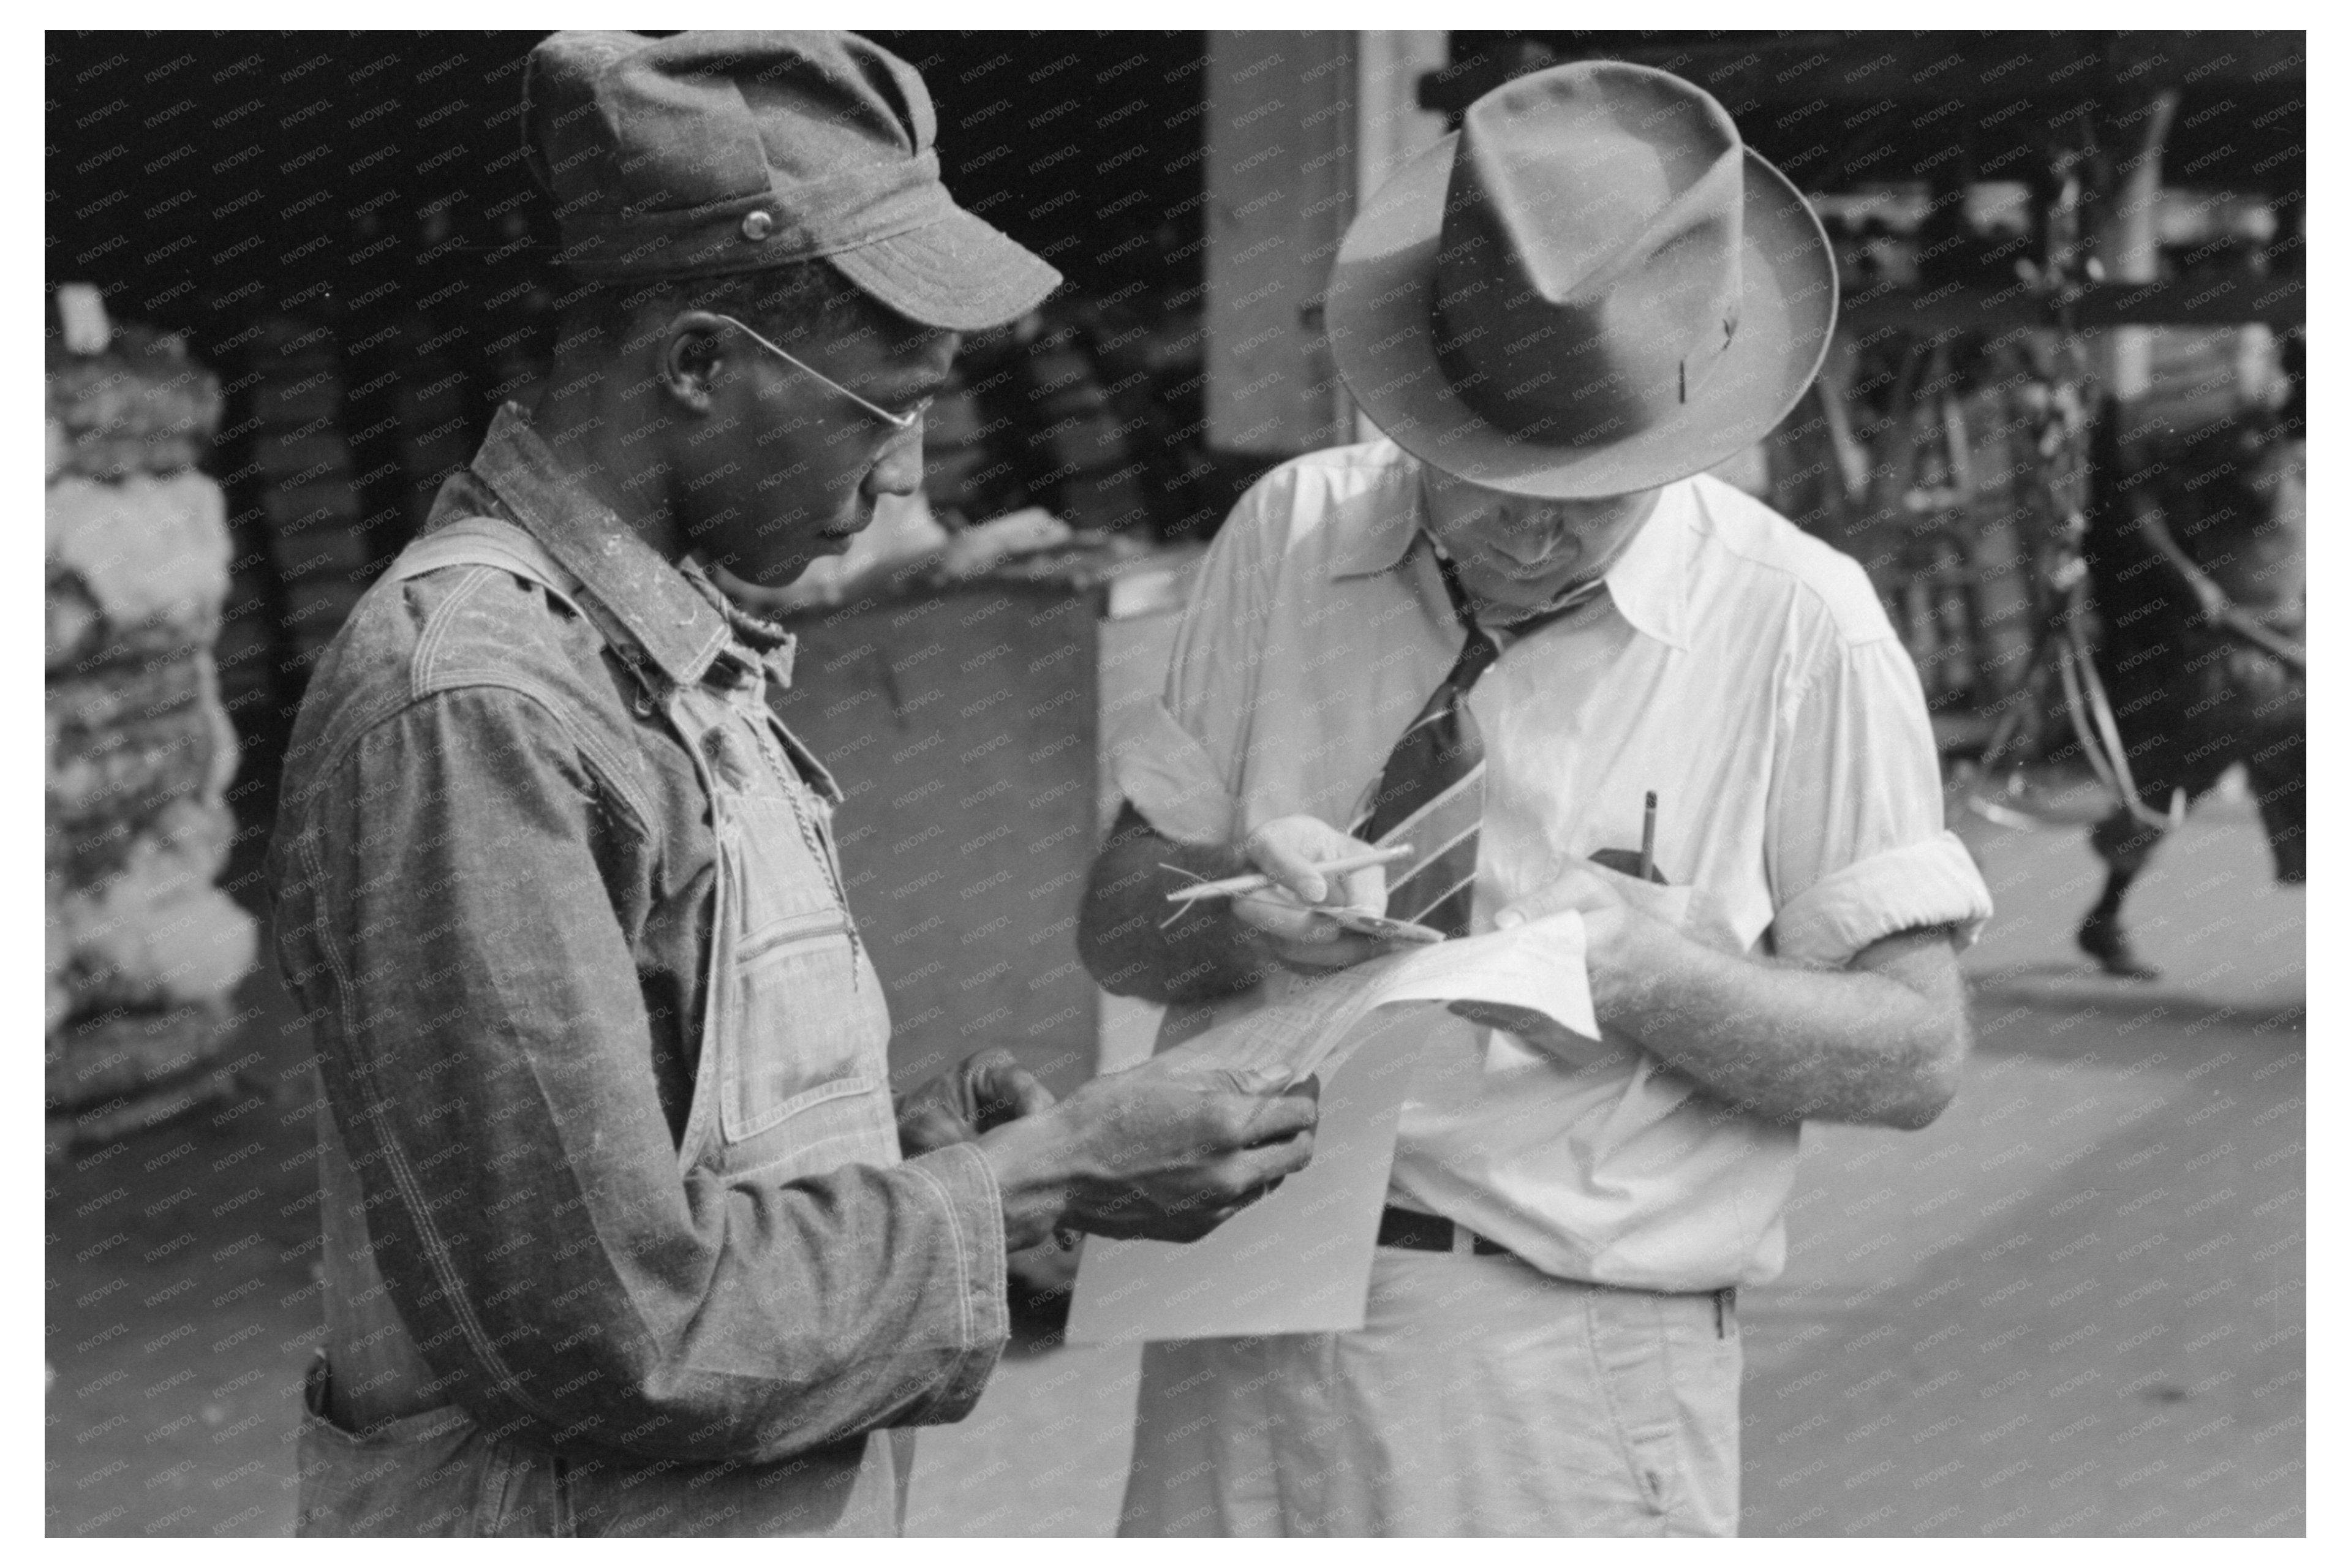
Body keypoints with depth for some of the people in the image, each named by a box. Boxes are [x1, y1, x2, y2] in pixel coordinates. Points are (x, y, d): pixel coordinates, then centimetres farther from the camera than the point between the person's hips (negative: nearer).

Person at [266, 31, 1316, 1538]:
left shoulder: (676, 654, 8)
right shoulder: (472, 705, -21)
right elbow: (616, 1319, -23)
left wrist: (902, 1139, 0)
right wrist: (1031, 1181, -16)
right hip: (580, 1519, -8)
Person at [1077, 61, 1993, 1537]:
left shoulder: (1802, 624, -6)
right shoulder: (1292, 532, 3)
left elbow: (1914, 1052, -6)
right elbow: (1116, 918, 5)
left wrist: (1640, 975, -21)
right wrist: (1237, 906, -17)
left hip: (1570, 1377, -2)